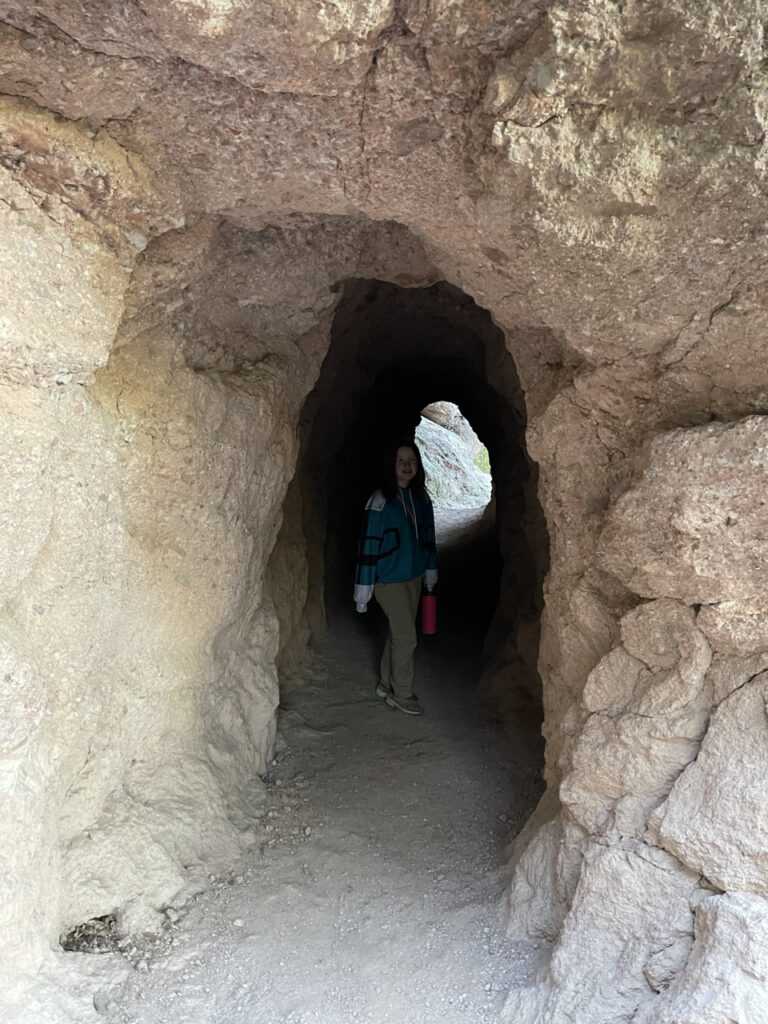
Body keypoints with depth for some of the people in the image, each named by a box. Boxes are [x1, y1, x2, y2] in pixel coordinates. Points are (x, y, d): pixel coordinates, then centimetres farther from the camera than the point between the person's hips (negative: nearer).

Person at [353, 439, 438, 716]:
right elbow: (368, 546, -17)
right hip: (389, 580, -6)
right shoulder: (380, 502, -18)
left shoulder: (421, 499, 2)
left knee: (398, 633, 16)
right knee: (406, 636, -2)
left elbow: (428, 536, 12)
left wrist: (430, 573, 16)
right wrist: (363, 591, -15)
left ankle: (386, 684, 33)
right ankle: (402, 695, 16)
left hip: (413, 577, 6)